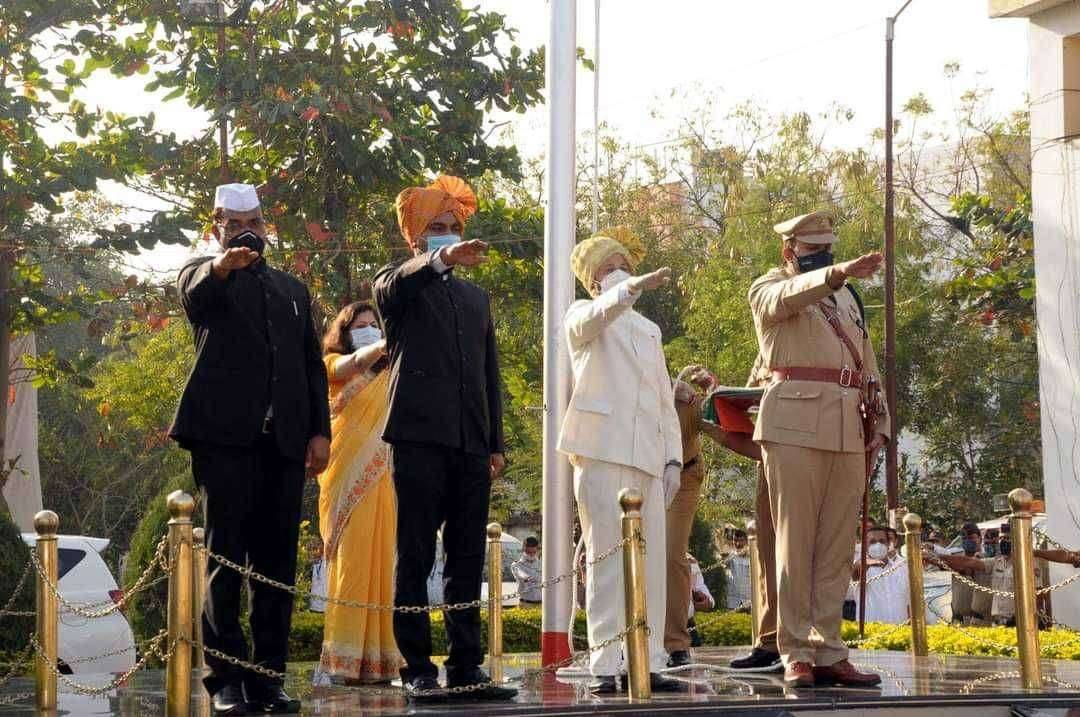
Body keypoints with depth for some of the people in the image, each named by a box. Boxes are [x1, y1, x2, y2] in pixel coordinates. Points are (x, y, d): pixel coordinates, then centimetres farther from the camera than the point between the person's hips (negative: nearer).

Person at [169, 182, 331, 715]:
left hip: (283, 441, 4)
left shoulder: (292, 290, 24)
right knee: (225, 559, -6)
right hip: (224, 435, -4)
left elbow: (312, 366, 20)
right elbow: (195, 295, -17)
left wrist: (320, 430, 7)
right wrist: (222, 265, -39)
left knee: (276, 563, 3)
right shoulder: (203, 276, 9)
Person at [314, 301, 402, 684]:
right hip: (345, 476, -4)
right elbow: (357, 360, -14)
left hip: (379, 477, 4)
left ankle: (375, 659, -1)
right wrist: (391, 343, -33)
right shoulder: (334, 365, 8)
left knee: (378, 563, -1)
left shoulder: (386, 375, 21)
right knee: (350, 560, -10)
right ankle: (345, 659, -13)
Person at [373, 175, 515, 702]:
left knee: (468, 560, 4)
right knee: (415, 559, -4)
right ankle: (417, 670, -3)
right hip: (419, 436, -5)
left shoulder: (476, 297, 24)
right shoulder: (399, 286, 7)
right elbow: (396, 284, -19)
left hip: (471, 442, 5)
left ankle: (466, 666, 7)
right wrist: (442, 259, -40)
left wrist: (496, 443, 14)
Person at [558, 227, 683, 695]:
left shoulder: (649, 329, 26)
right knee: (607, 559, -9)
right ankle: (604, 665, -10)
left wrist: (673, 457, 12)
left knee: (651, 563, 2)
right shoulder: (583, 318, 8)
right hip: (603, 454, -6)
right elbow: (595, 317, -19)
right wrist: (634, 288, -36)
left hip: (648, 458, 6)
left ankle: (649, 663, 4)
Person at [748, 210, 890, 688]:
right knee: (795, 541, -6)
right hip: (795, 424, -6)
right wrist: (840, 272, -36)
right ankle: (796, 655, -5)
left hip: (849, 431, 6)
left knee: (837, 546, 3)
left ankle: (828, 652, 5)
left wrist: (878, 422, 12)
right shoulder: (769, 290, 6)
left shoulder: (847, 299, 25)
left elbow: (868, 365, 25)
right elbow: (789, 297, -19)